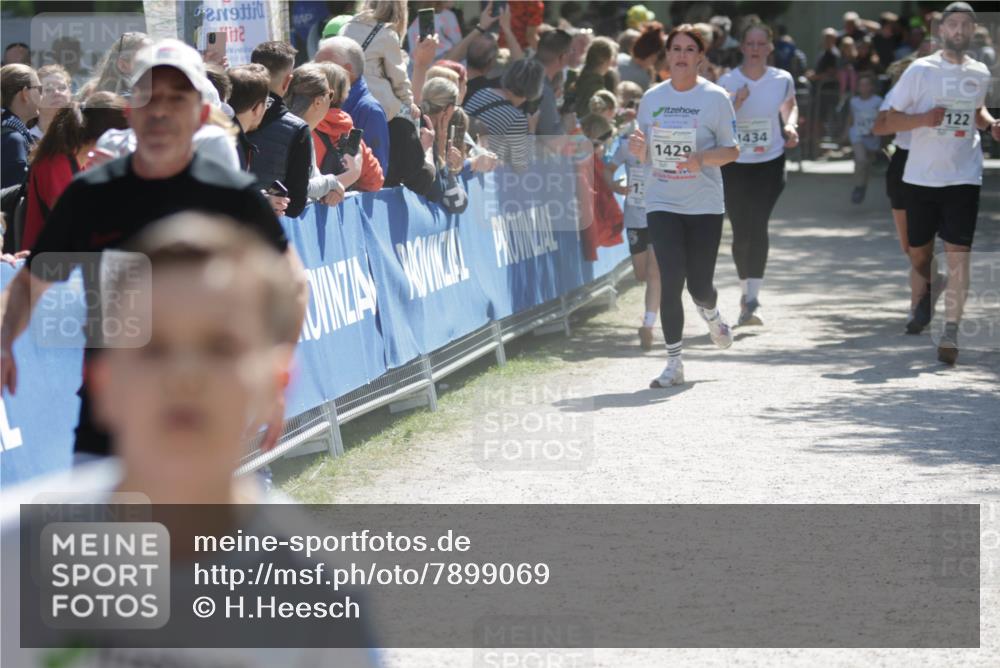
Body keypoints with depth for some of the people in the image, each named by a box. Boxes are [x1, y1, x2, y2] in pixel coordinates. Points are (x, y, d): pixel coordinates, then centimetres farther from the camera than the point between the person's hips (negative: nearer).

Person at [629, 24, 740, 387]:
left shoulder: (715, 97, -3)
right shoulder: (651, 98, 6)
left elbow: (732, 150, -1)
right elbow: (645, 154, 13)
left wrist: (703, 158, -20)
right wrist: (638, 148, -10)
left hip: (704, 204, -1)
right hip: (662, 203, 2)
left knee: (699, 285, 2)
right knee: (671, 279, -10)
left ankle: (712, 317, 40)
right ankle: (673, 363, -4)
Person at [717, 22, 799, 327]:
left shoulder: (782, 80, -1)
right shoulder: (727, 82, -7)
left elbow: (790, 106, 20)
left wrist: (790, 126, 0)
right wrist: (735, 105, -24)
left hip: (770, 164, 0)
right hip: (734, 165, 0)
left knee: (758, 227, -15)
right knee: (741, 232, 3)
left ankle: (751, 299, -16)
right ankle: (747, 291, 26)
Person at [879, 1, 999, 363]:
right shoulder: (921, 70, -6)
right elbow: (888, 121, -4)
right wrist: (923, 119, -21)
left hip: (964, 176, 1)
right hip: (922, 176, -1)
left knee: (957, 254, -11)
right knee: (918, 251, 13)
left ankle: (951, 332, -11)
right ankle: (928, 294, 46)